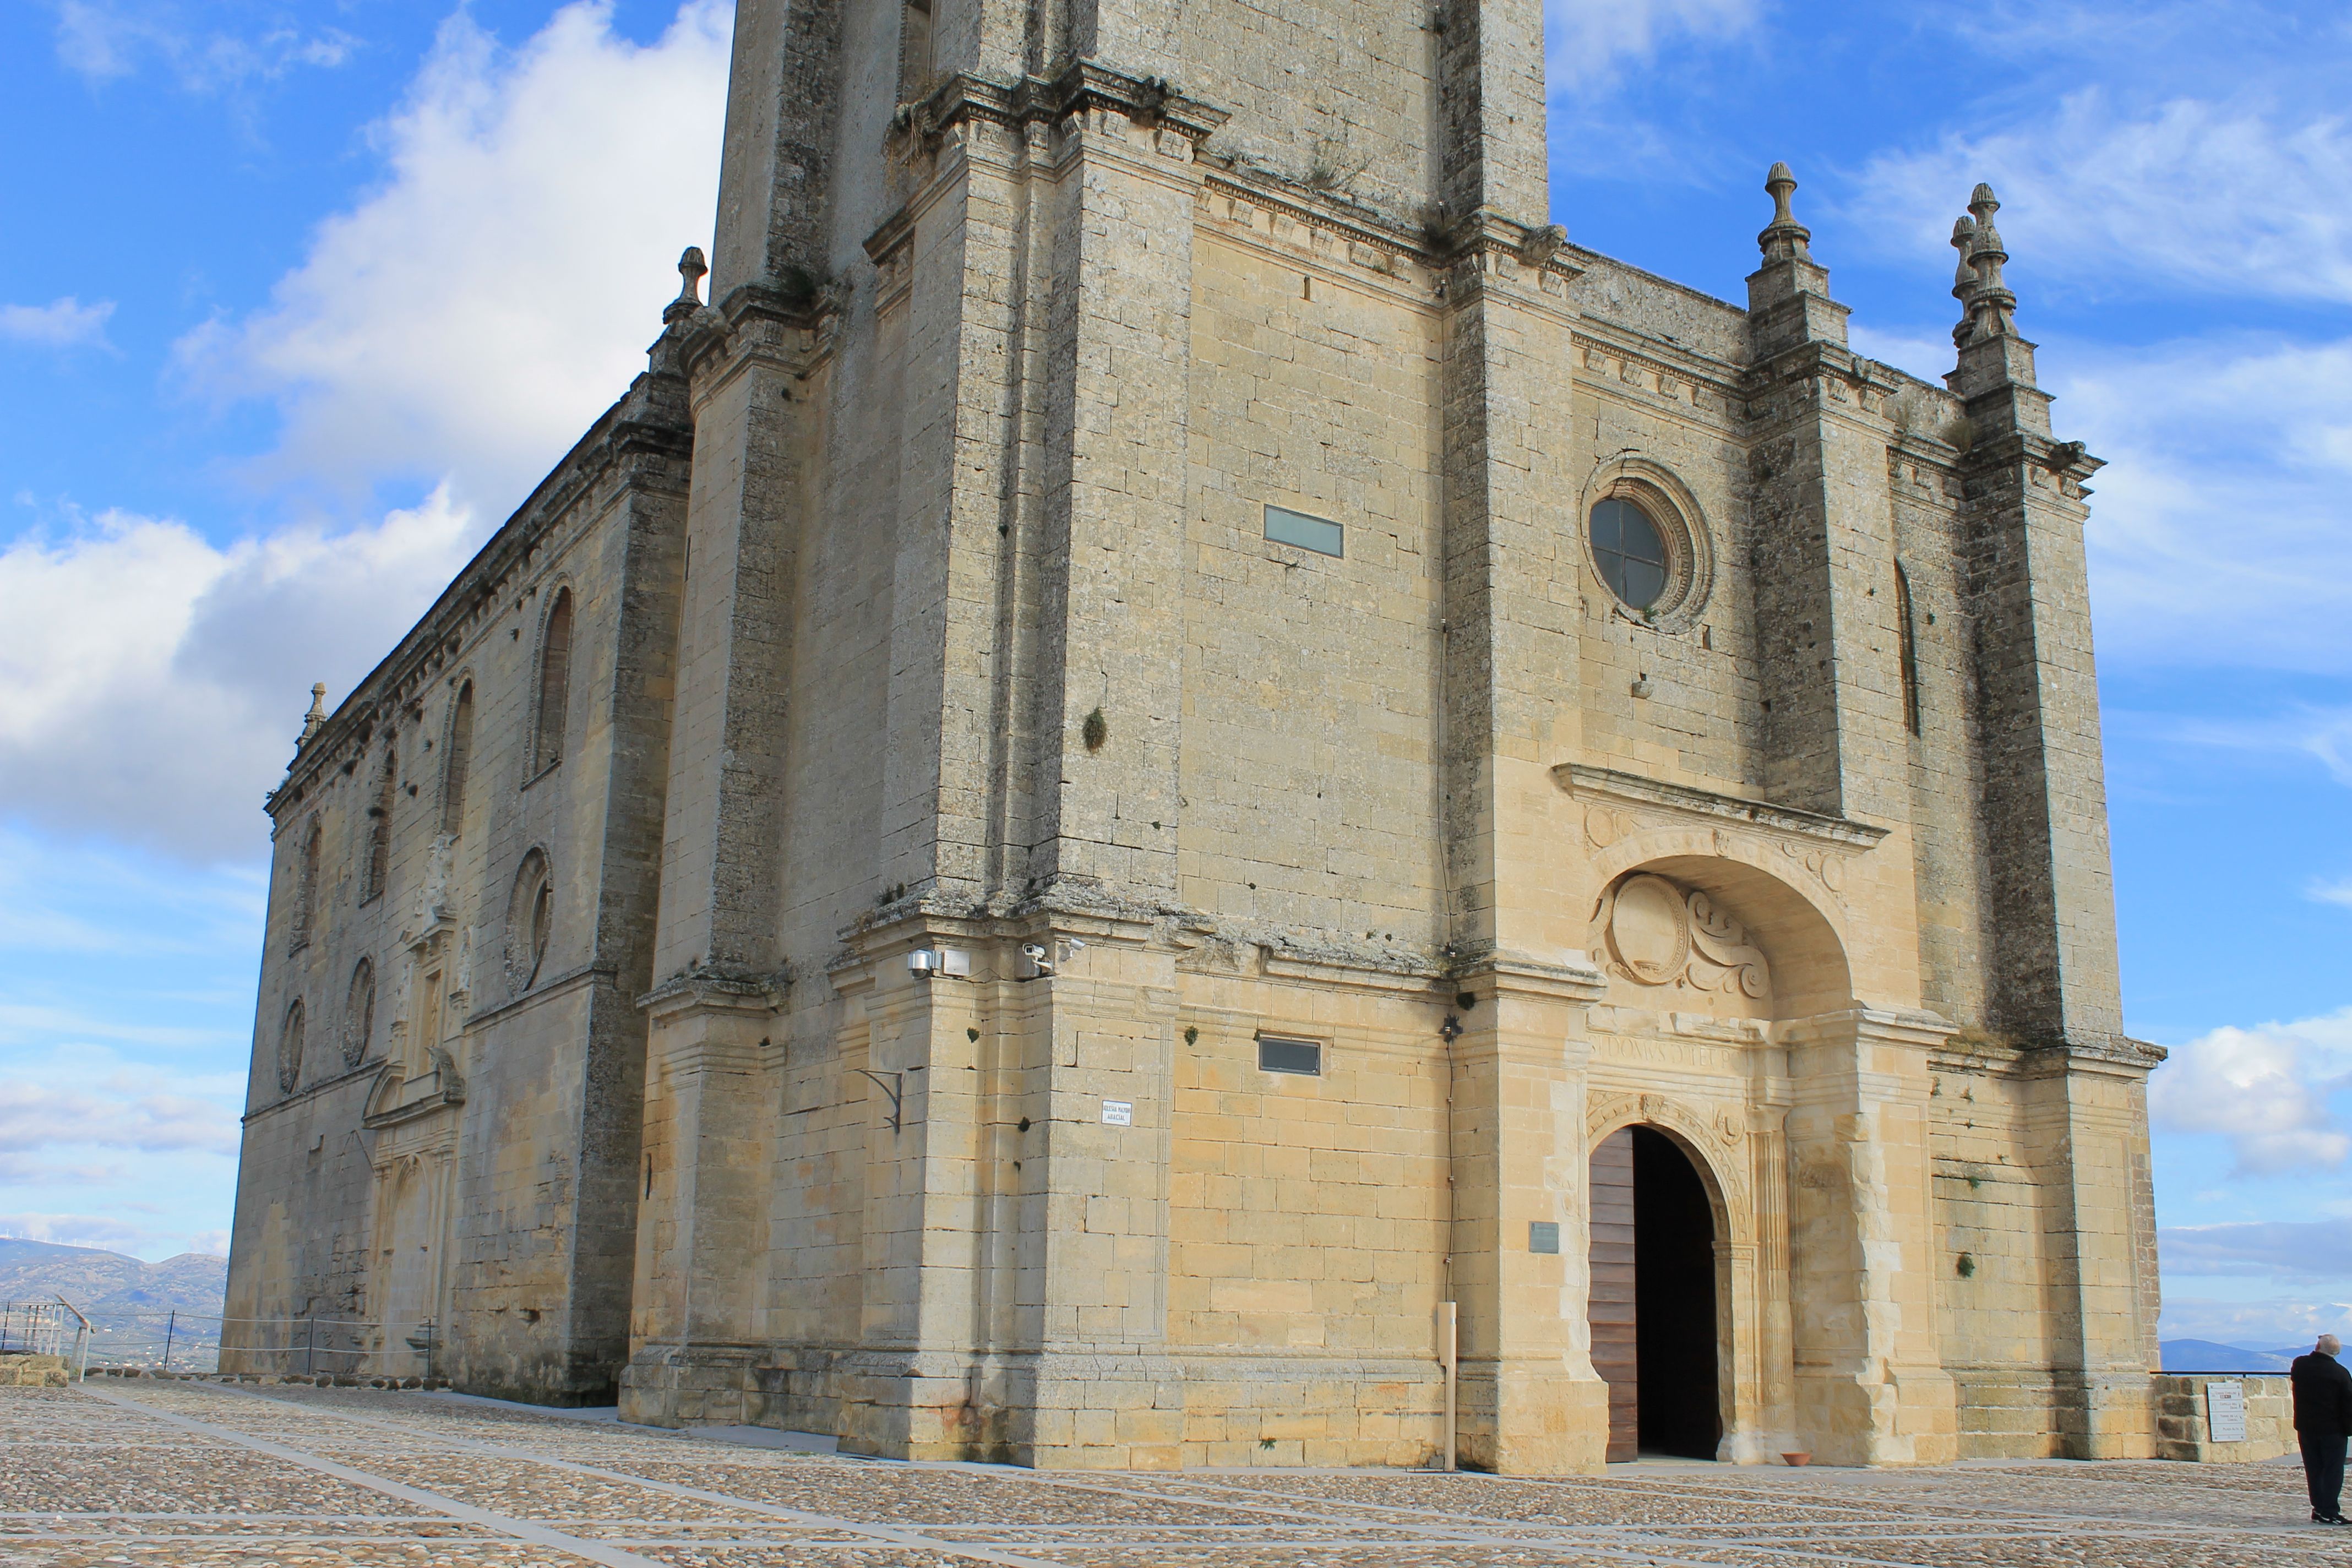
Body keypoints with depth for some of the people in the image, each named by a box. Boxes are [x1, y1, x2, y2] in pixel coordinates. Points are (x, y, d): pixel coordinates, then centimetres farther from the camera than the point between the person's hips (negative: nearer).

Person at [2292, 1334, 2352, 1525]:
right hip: (2332, 1429, -4)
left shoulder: (2299, 1365, -2)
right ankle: (2329, 1511, -6)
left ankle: (2319, 1508, 12)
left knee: (2314, 1470, 10)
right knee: (2333, 1470, 0)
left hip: (2305, 1427, 4)